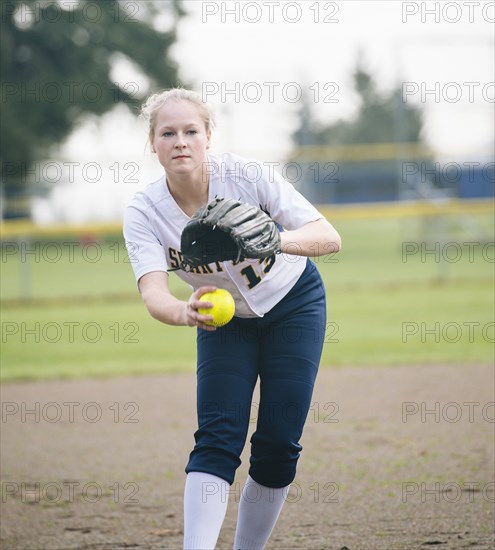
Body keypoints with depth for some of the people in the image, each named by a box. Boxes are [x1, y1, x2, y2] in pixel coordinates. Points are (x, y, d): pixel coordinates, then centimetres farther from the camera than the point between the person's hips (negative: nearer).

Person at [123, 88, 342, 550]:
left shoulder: (247, 175, -28)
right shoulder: (143, 212, -22)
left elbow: (329, 238, -34)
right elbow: (152, 293, -36)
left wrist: (275, 240, -56)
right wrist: (183, 312, -60)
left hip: (293, 303, -1)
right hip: (225, 317, 1)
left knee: (278, 443, -7)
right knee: (217, 439, -15)